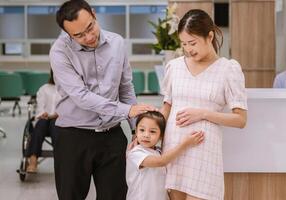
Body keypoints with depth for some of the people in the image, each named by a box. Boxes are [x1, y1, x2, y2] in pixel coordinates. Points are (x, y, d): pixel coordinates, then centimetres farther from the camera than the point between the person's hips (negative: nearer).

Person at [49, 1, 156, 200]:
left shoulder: (117, 43, 2)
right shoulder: (60, 51, -12)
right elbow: (81, 96, -21)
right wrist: (126, 110, -23)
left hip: (112, 136, 3)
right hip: (74, 137, -3)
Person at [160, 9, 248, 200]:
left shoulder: (229, 69, -3)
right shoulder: (174, 66, 7)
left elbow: (240, 119, -4)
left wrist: (203, 113, -13)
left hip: (203, 150, -3)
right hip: (172, 148, 4)